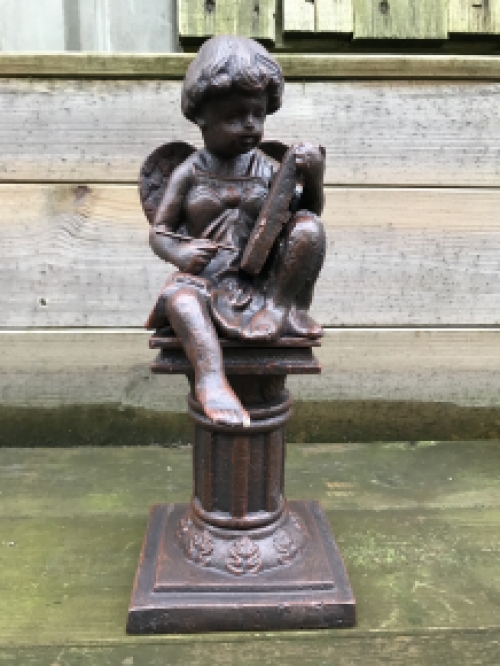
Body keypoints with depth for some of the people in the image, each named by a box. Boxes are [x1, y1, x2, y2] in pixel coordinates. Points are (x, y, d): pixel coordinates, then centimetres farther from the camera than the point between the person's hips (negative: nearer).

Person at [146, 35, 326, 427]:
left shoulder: (268, 170, 4)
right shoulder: (189, 172, 3)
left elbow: (311, 212, 9)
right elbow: (159, 231, 3)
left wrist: (314, 178, -12)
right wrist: (178, 252, -20)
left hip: (263, 279, 2)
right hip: (206, 278, -1)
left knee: (309, 226, -19)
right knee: (179, 296, -35)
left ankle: (283, 307, -10)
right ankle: (211, 379, -44)